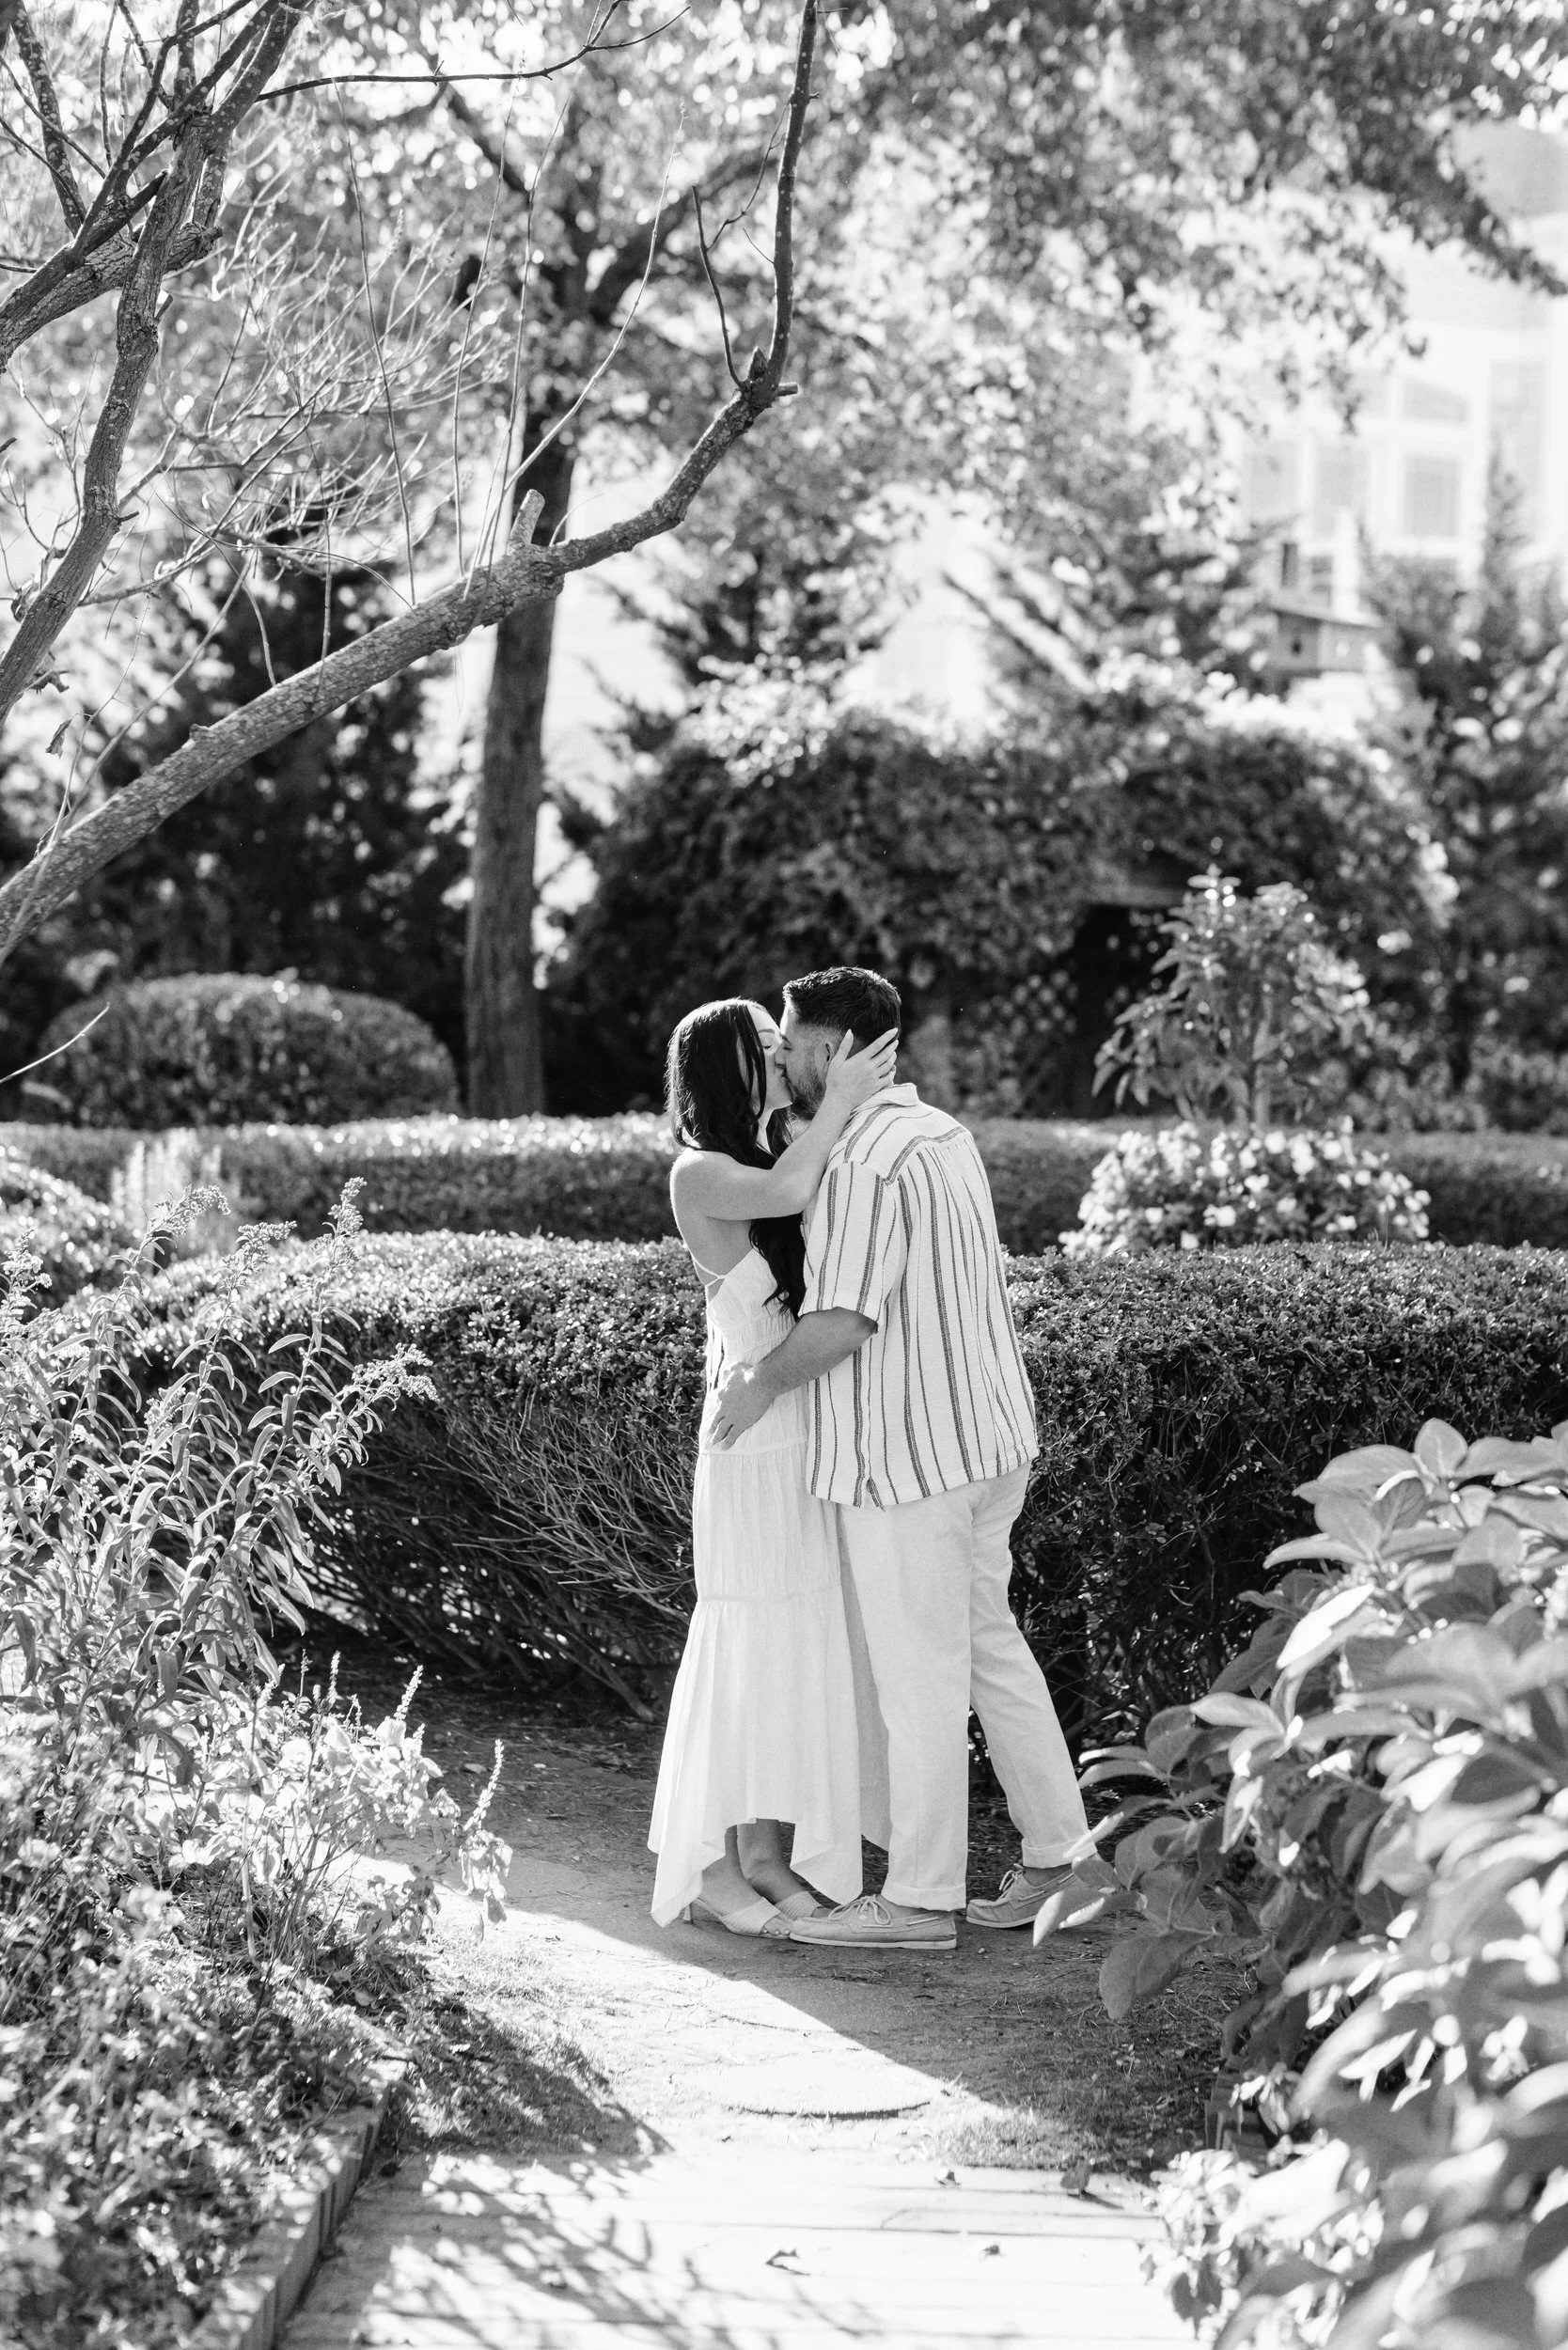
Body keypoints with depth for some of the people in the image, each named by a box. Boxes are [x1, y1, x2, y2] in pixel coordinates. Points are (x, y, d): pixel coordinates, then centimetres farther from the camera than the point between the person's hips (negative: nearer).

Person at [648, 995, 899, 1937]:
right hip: (754, 1444, -8)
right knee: (749, 1646, -4)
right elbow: (788, 1194, -25)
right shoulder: (700, 1175, -8)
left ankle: (769, 1853, 15)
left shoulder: (774, 1160, 15)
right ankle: (712, 1868, 3)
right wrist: (840, 1101, -14)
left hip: (814, 1441, 8)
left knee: (807, 1648, 8)